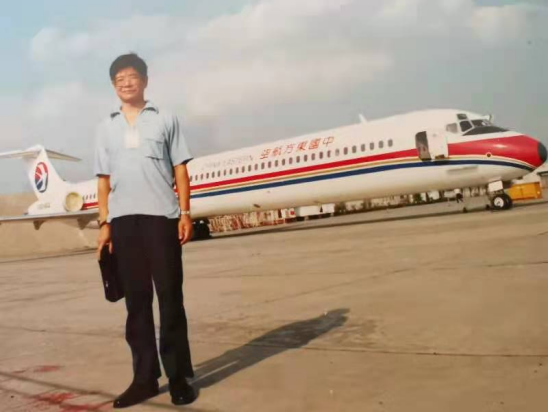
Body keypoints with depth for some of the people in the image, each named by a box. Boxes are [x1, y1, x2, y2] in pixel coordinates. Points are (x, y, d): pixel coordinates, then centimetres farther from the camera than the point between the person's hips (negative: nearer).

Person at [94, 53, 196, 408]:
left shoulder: (165, 119, 9)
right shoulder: (106, 128, 17)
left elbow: (180, 170, 5)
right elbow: (104, 178, 14)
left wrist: (185, 212, -4)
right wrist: (104, 222, 6)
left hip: (161, 216, -3)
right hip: (123, 219, 3)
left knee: (170, 298, -1)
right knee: (136, 300, 6)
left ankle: (179, 376, 7)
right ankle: (145, 377, 13)